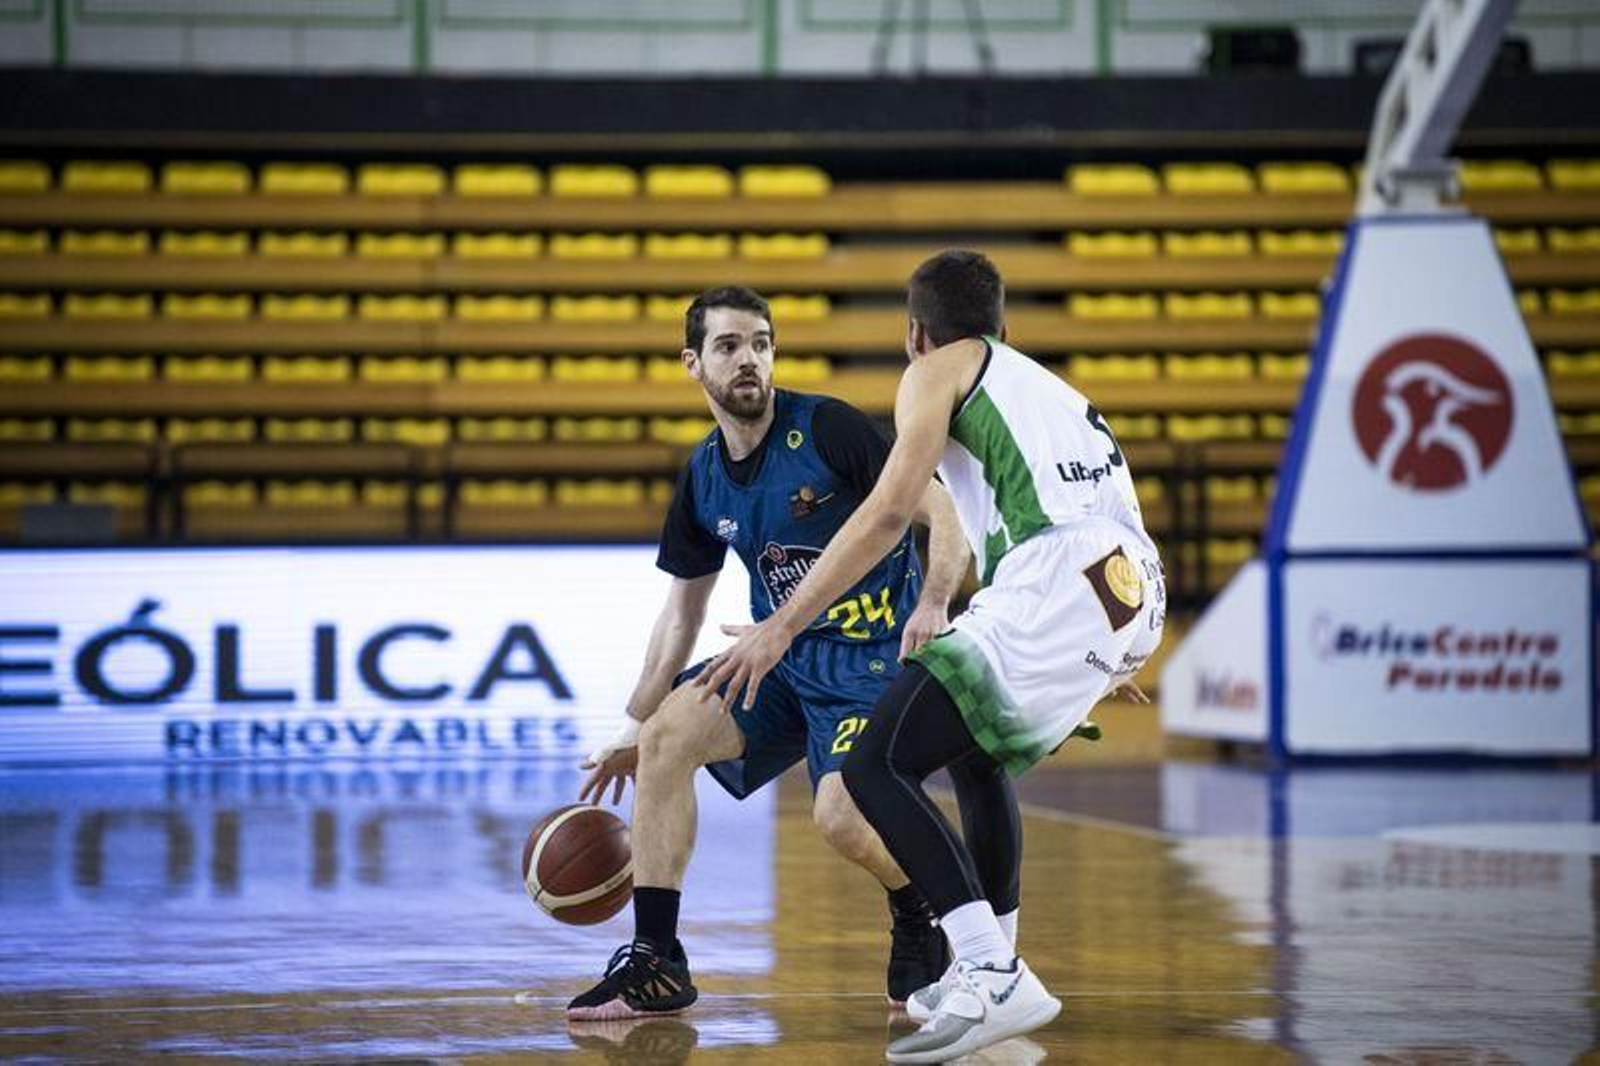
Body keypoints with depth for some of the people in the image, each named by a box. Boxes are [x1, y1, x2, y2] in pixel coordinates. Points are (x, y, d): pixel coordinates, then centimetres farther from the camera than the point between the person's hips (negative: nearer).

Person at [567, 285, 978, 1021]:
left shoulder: (827, 429, -13)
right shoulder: (702, 477, 6)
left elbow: (943, 518, -15)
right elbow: (682, 612, 16)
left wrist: (932, 606, -34)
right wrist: (631, 729, 15)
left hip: (872, 655, -6)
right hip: (781, 656, 6)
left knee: (839, 816, -26)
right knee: (665, 737, -14)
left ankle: (921, 924, 10)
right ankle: (654, 964, -8)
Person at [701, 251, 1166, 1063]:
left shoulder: (939, 370, 12)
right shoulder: (1048, 388, 34)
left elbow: (889, 513, -2)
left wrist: (783, 624, -2)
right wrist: (1109, 664, 56)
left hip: (1050, 597, -8)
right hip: (1135, 601, 8)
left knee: (877, 767, -10)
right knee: (975, 751, 31)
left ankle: (994, 978, -23)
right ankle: (988, 962, 30)